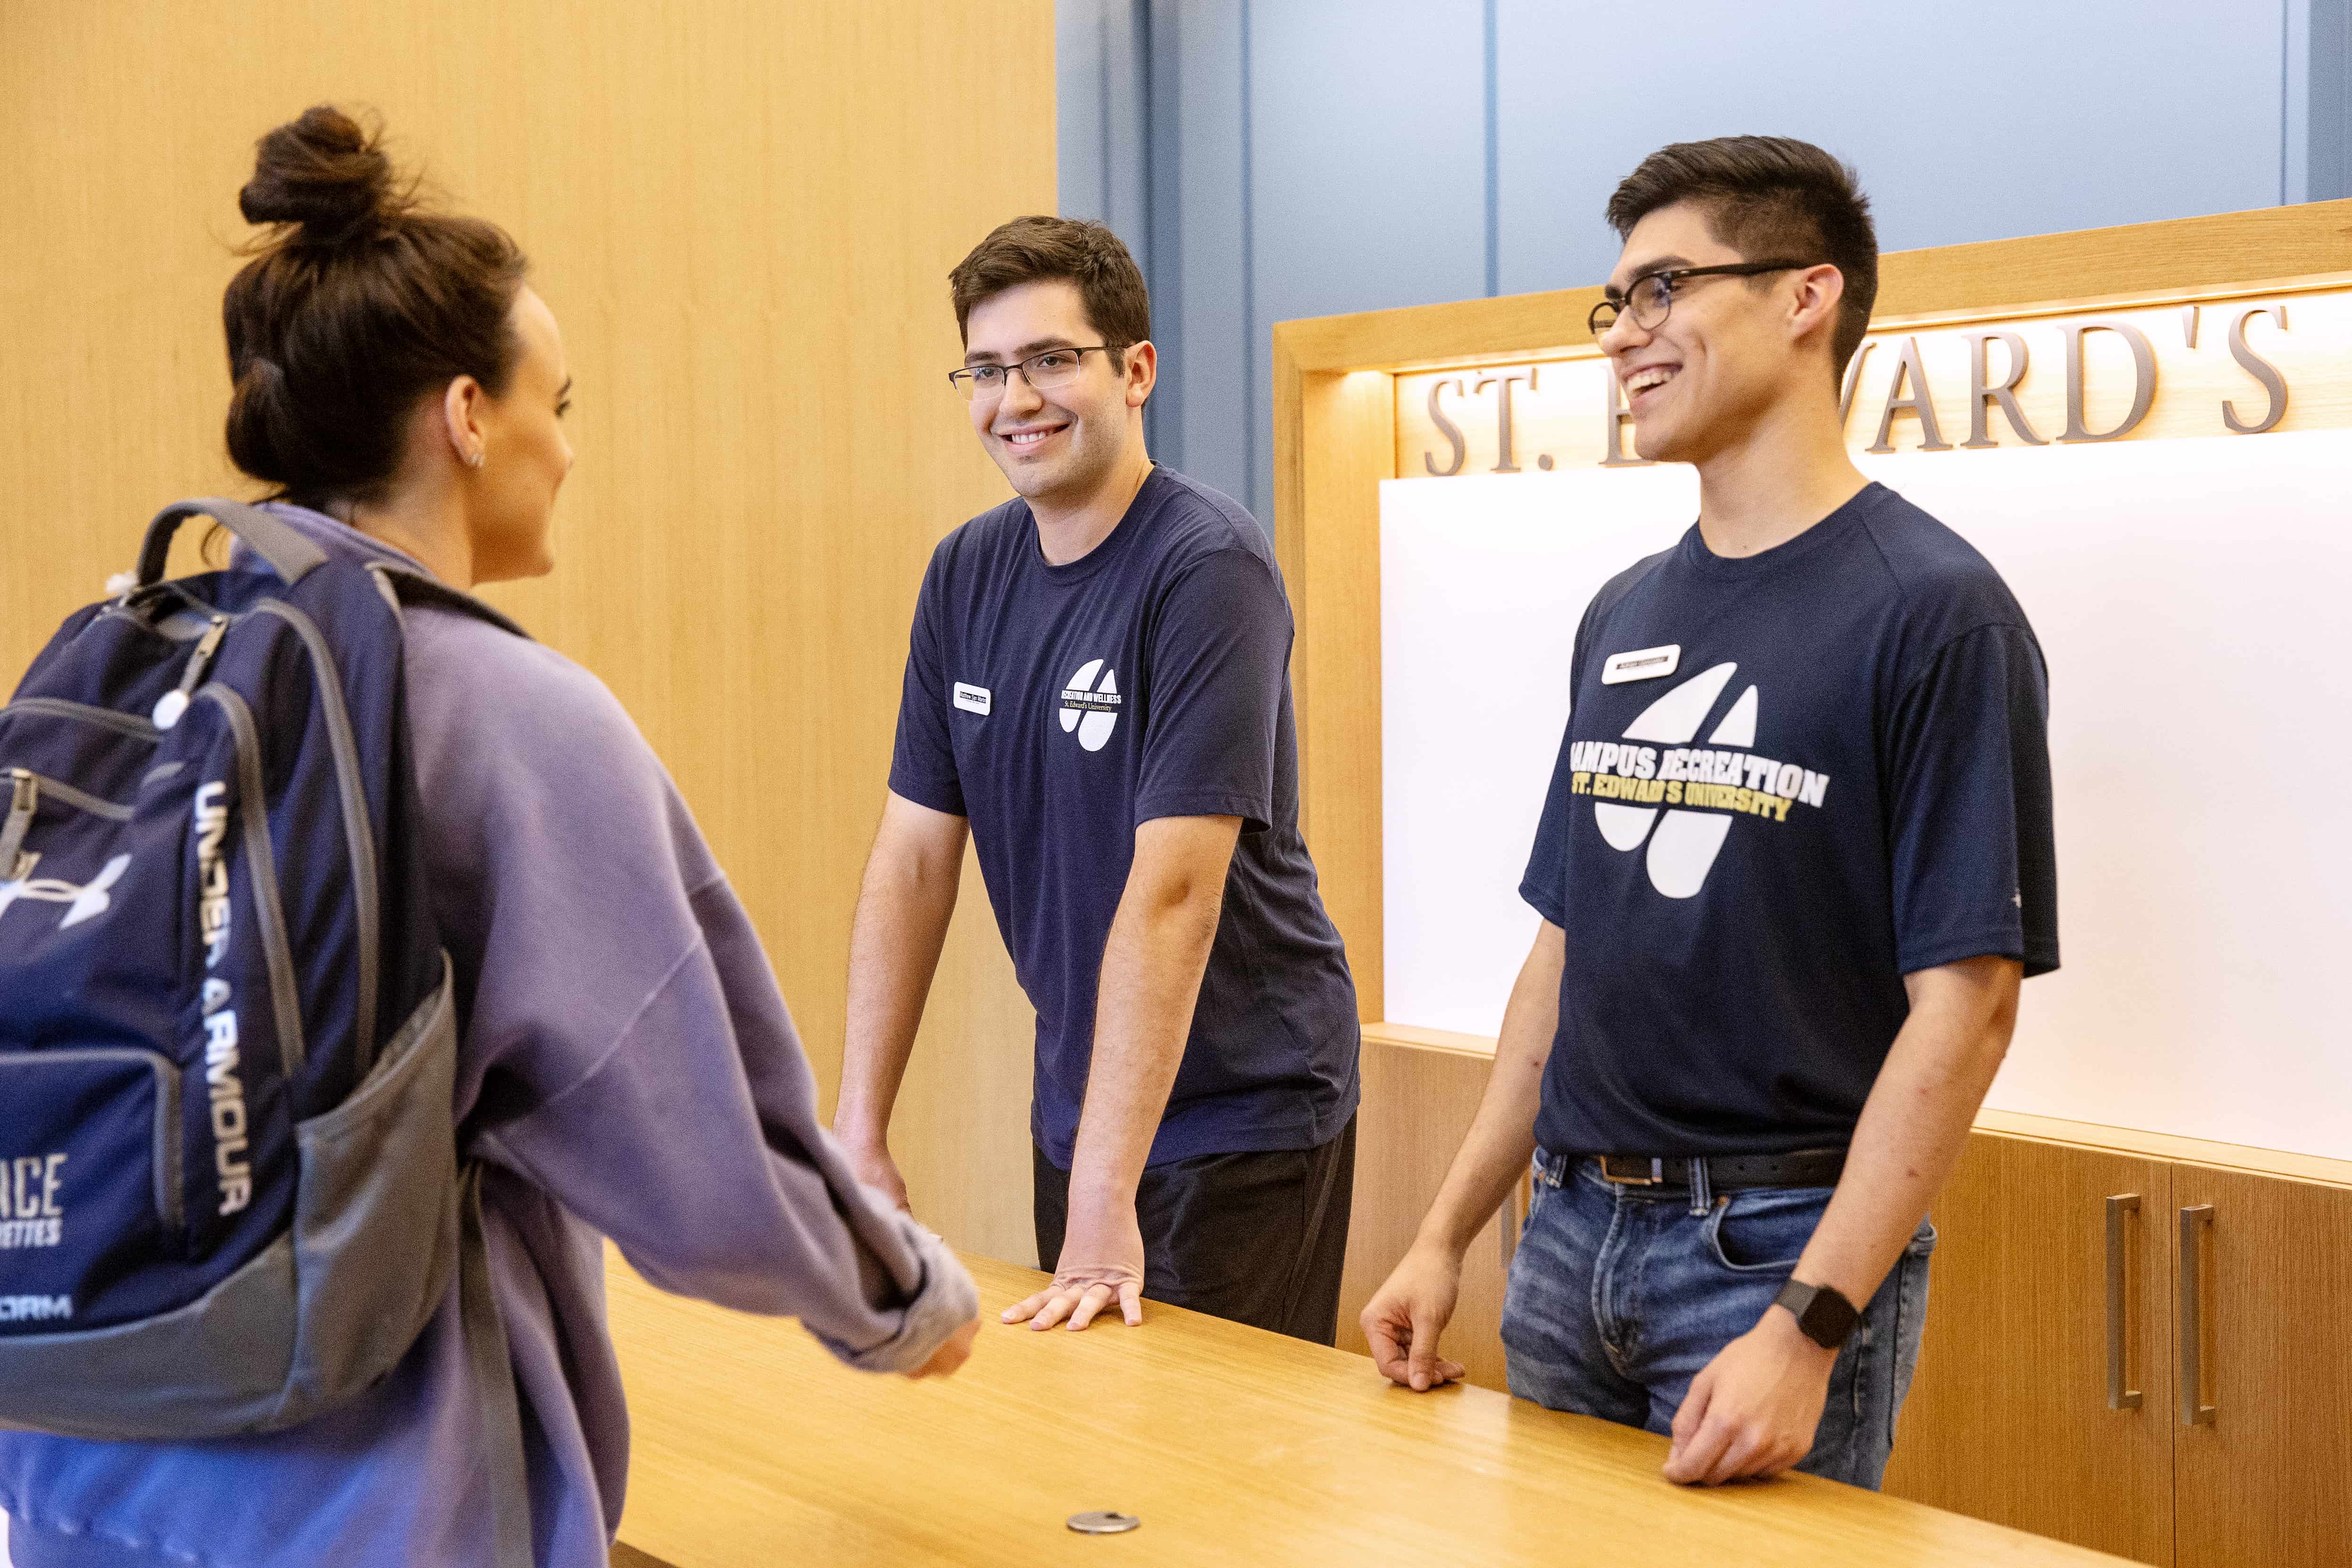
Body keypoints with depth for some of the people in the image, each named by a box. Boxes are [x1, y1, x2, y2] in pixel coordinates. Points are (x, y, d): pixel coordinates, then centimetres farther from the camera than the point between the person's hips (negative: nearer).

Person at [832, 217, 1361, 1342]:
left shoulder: (1207, 567, -20)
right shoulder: (966, 573, 2)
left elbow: (1173, 891, -26)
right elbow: (914, 859, 4)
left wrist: (1106, 1198, -28)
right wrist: (860, 1135, 0)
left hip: (1240, 1111, -6)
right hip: (1076, 1100, 7)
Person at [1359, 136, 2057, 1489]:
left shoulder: (1931, 611, -12)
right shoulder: (1625, 615, 10)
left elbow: (1965, 1007, -17)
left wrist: (1807, 1326, -23)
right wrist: (1447, 1236, 10)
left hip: (1783, 1241, -6)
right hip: (1572, 1229, 6)